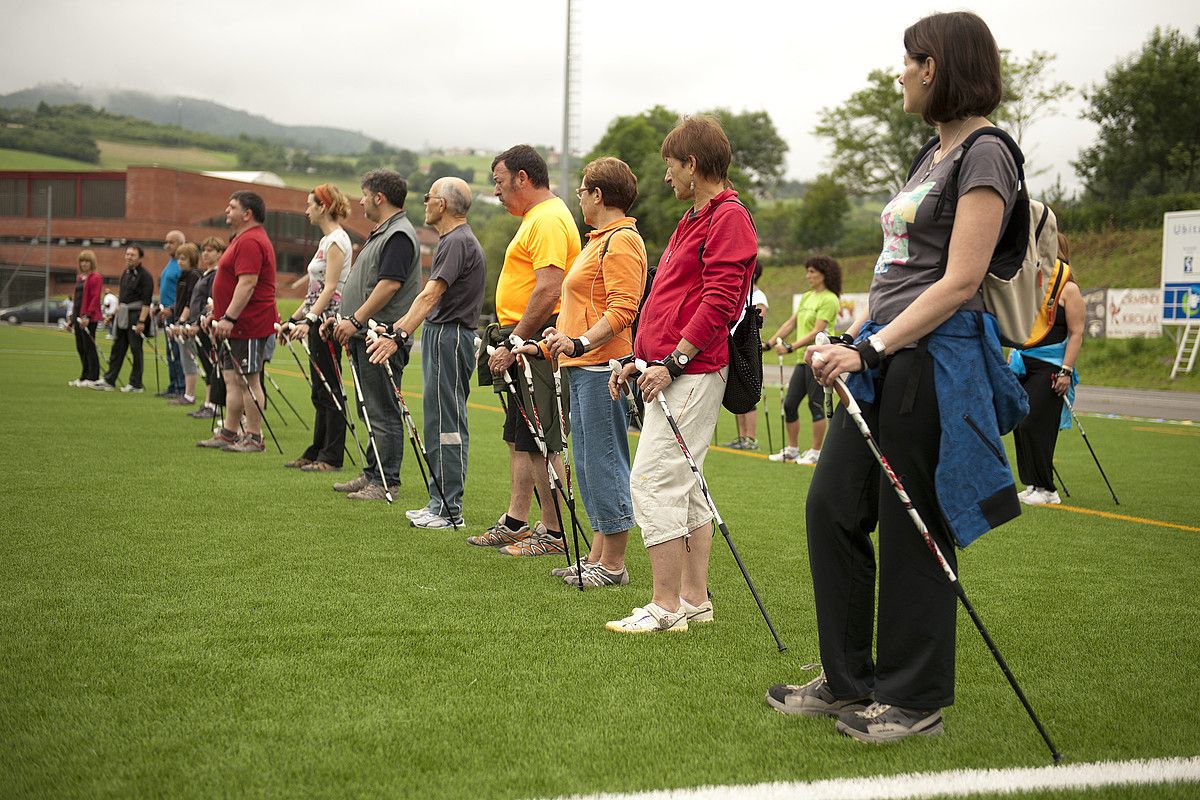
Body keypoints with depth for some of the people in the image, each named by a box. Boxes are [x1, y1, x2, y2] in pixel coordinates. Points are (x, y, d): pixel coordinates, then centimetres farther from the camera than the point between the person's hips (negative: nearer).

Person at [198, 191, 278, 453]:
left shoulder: (250, 242, -16)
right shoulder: (243, 239, 19)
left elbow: (247, 284, -25)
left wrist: (229, 318, -27)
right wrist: (218, 314, 26)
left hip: (249, 325, -11)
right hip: (235, 325, 11)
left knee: (247, 380, -7)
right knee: (232, 379, 12)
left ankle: (254, 438, -3)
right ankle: (227, 434, 16)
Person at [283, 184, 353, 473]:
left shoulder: (336, 240, -12)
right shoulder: (327, 239, 17)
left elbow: (330, 287, -20)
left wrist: (309, 320, -26)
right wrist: (295, 318, 21)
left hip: (329, 321, -10)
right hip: (318, 322, 10)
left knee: (329, 391, -6)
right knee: (320, 392, 12)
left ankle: (331, 457, -2)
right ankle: (316, 452, 17)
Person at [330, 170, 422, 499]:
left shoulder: (399, 236, -13)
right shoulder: (379, 234, 20)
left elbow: (389, 285, -22)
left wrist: (356, 319, -21)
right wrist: (353, 326, 20)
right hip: (366, 336, 11)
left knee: (383, 412, -7)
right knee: (370, 410, 14)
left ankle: (386, 481, -4)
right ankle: (372, 473, 21)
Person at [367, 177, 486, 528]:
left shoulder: (458, 242, -15)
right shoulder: (453, 240, 17)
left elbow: (431, 295, -25)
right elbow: (428, 295, 24)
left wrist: (400, 335, -30)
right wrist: (398, 325, 26)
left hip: (450, 337, -11)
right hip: (441, 335, 11)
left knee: (446, 423, -7)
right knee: (440, 422, 12)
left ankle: (449, 510, -4)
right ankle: (439, 502, 17)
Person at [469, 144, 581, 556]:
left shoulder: (549, 219, -15)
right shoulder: (537, 217, 19)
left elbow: (548, 291, -24)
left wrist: (513, 344, -21)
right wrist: (506, 340, 20)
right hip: (525, 345, 11)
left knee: (540, 442, -7)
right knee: (519, 438, 14)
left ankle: (555, 534, -1)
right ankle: (515, 523, 21)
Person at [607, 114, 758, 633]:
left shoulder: (729, 217, -10)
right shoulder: (694, 218, 22)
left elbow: (719, 302, -18)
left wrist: (673, 361, -20)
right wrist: (641, 359, 19)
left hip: (692, 372, -11)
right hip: (673, 370, 11)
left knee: (653, 481, -12)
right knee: (683, 486, 12)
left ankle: (666, 607, -8)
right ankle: (694, 599, 17)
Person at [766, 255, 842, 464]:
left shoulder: (829, 300, -11)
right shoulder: (807, 297, 15)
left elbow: (817, 331, -18)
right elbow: (791, 323, 18)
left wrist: (791, 347, -22)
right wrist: (770, 343, 14)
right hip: (803, 359, 9)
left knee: (816, 404, -3)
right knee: (789, 404, 9)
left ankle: (815, 452, 5)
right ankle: (792, 449, 18)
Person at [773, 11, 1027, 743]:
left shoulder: (985, 154, -11)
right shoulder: (936, 154, 18)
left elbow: (959, 282, -18)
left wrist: (871, 348, -22)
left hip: (933, 358, -9)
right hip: (884, 354, 9)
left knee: (913, 530, -1)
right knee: (833, 505, 8)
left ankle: (916, 699, 14)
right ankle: (848, 681, 20)